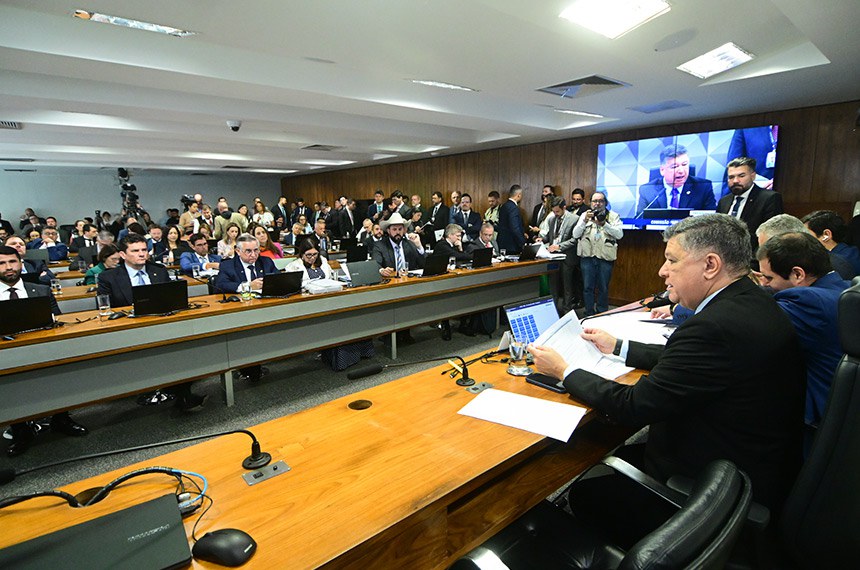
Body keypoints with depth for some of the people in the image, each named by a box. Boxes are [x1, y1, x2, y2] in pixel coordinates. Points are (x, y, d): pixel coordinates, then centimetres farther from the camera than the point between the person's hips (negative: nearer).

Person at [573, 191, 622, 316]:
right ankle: (589, 314, 17)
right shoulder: (584, 215, 10)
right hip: (587, 256, 1)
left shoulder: (613, 216, 5)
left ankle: (602, 314, 20)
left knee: (603, 288, 6)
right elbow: (575, 235, 1)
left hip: (606, 257, -1)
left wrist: (604, 224, -18)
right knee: (587, 287, 5)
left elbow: (619, 234, -8)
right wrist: (585, 220, -12)